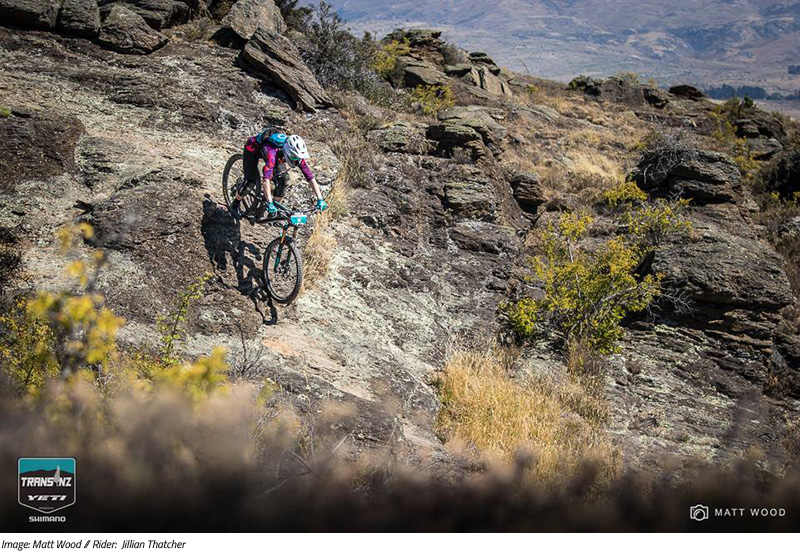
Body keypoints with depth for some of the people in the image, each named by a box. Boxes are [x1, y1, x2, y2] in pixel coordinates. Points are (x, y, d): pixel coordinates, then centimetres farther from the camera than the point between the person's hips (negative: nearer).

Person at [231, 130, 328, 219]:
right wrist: (270, 203, -61)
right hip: (253, 149, -5)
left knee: (283, 181, -10)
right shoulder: (273, 153, -46)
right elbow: (266, 179, -54)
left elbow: (311, 178, -30)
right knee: (251, 181, -15)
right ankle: (235, 206, 12)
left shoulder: (297, 155, -31)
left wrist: (320, 200, -38)